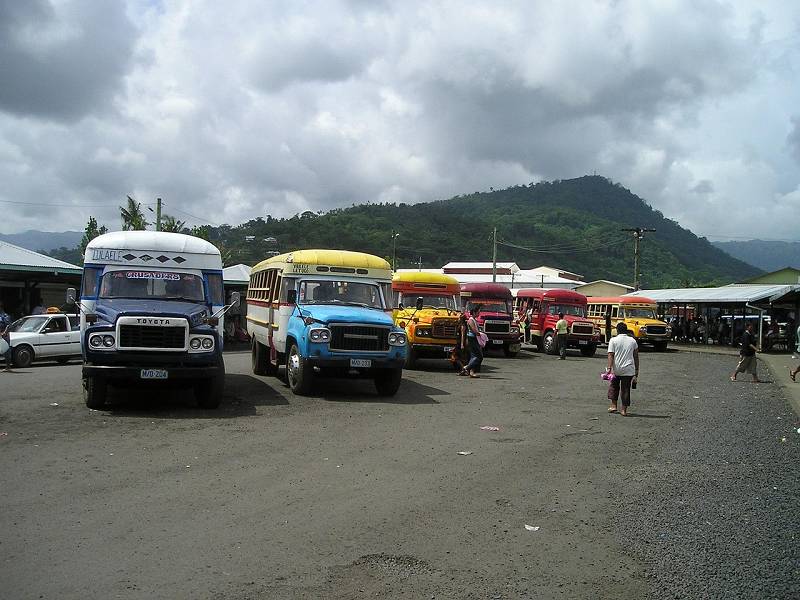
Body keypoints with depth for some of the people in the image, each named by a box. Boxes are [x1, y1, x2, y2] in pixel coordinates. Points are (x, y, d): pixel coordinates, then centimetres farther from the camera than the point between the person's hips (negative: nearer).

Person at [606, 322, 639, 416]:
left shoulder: (613, 340, -2)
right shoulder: (633, 341, 7)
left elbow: (611, 355, -11)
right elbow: (636, 357, 9)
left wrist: (609, 368, -14)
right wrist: (636, 371, 14)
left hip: (616, 369, -1)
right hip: (628, 370, 1)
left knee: (614, 386, 20)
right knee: (626, 389, 7)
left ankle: (613, 405, 19)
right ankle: (624, 410, 6)